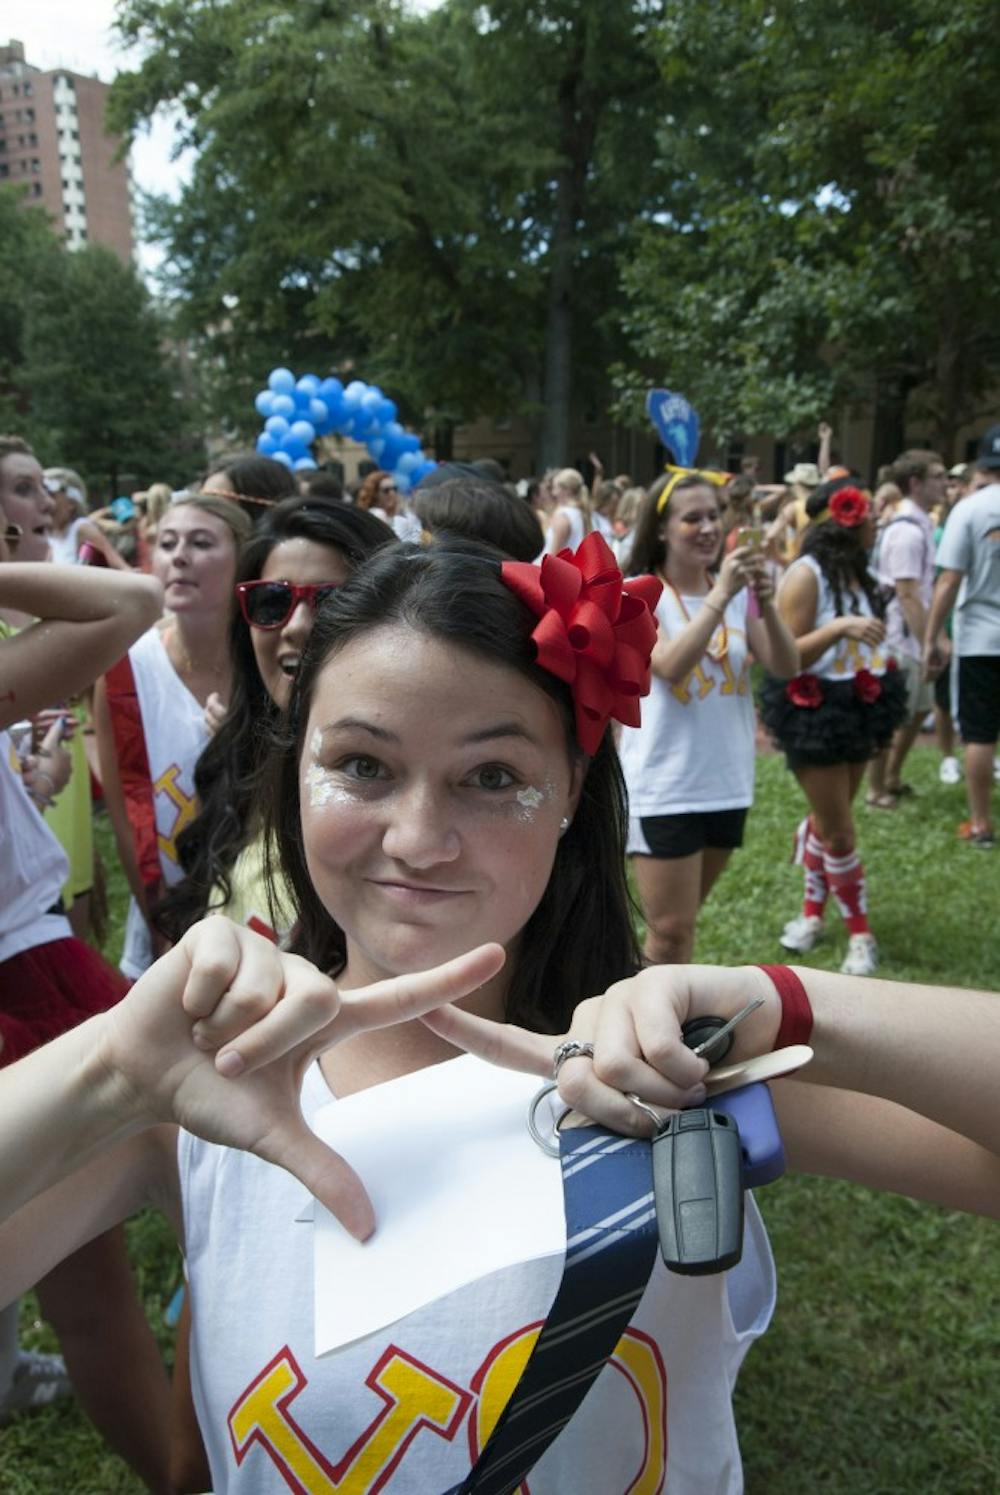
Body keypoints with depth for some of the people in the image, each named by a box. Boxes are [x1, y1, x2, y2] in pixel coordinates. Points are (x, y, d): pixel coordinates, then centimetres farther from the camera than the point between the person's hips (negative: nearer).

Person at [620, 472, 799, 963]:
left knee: (680, 924, 18)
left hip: (726, 784, 5)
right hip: (663, 788, -5)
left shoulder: (737, 593, 5)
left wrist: (766, 604, -19)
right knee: (670, 932, -3)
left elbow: (786, 666, -4)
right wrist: (719, 597, -29)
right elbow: (671, 666, -25)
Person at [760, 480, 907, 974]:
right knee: (839, 832, 1)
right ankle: (860, 932, 14)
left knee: (826, 821, 16)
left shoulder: (856, 573, 9)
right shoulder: (806, 574, -16)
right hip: (817, 712, -7)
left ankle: (813, 911, 29)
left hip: (858, 707, 8)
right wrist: (839, 628, -33)